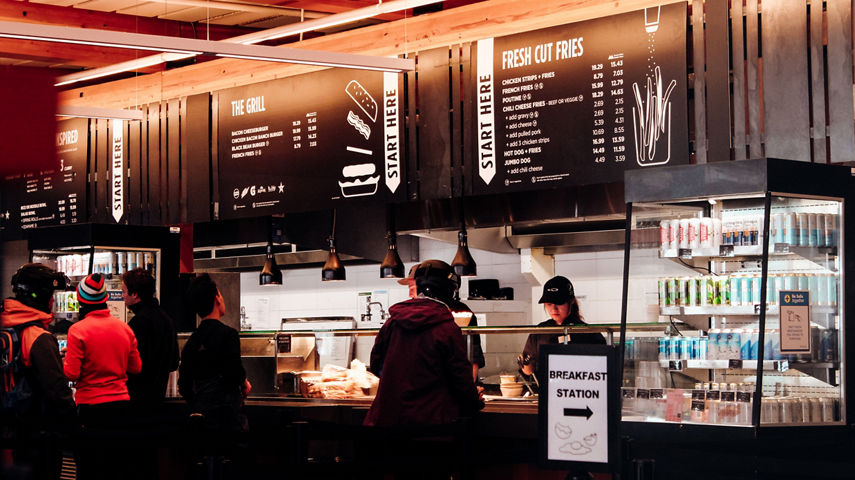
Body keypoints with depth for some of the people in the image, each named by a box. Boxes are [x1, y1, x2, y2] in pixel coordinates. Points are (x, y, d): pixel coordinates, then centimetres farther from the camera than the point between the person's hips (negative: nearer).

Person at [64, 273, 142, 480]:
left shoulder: (78, 330, -11)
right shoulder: (124, 328, 4)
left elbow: (72, 374, -12)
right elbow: (136, 367, 12)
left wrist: (64, 359, 8)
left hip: (91, 406, -4)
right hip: (121, 404, 4)